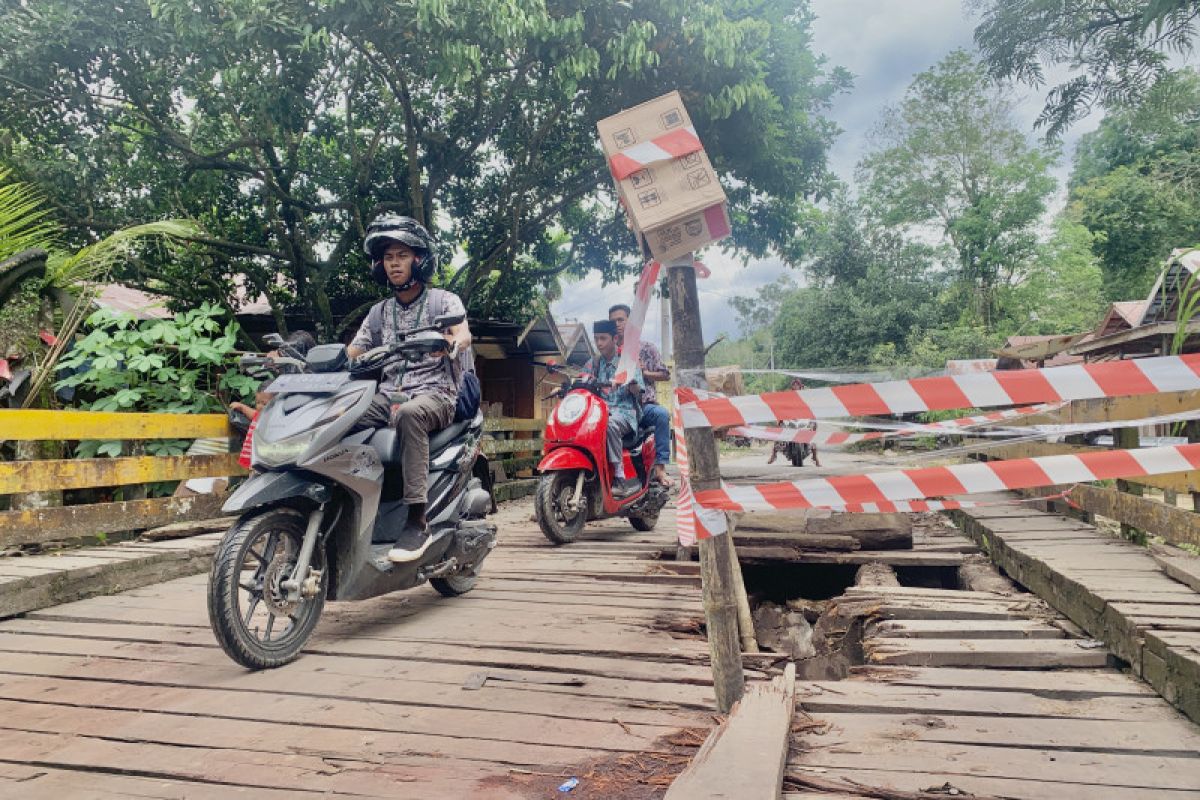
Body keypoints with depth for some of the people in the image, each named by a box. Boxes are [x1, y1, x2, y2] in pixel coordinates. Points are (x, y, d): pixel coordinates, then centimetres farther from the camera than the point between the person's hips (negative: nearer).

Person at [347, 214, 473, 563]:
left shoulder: (444, 301, 8)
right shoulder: (378, 313, 22)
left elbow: (464, 334, -13)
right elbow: (350, 356, 16)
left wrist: (451, 344, -38)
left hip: (434, 394, -4)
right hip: (386, 396, 5)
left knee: (409, 413, -40)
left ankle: (417, 520, -41)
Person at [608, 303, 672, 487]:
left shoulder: (646, 347, 12)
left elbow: (665, 375, 8)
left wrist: (642, 372, -6)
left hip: (644, 405, -1)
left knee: (661, 414, -35)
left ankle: (659, 467, -33)